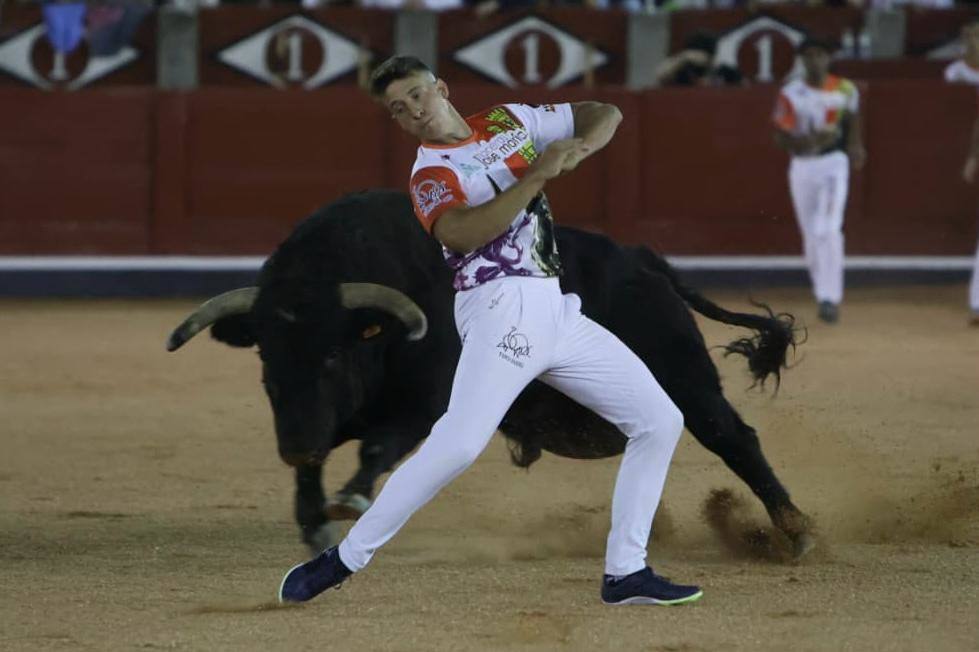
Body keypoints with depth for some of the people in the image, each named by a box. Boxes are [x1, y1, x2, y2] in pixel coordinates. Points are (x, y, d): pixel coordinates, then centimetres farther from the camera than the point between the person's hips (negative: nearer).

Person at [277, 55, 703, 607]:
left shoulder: (509, 121, 16)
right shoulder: (431, 174, -1)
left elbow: (605, 114, 17)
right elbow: (460, 232, -22)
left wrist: (580, 147, -4)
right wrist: (535, 176, -24)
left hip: (559, 311, 7)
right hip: (505, 308, -7)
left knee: (660, 421, 4)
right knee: (458, 444, -25)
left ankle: (626, 573, 7)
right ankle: (346, 558, -17)